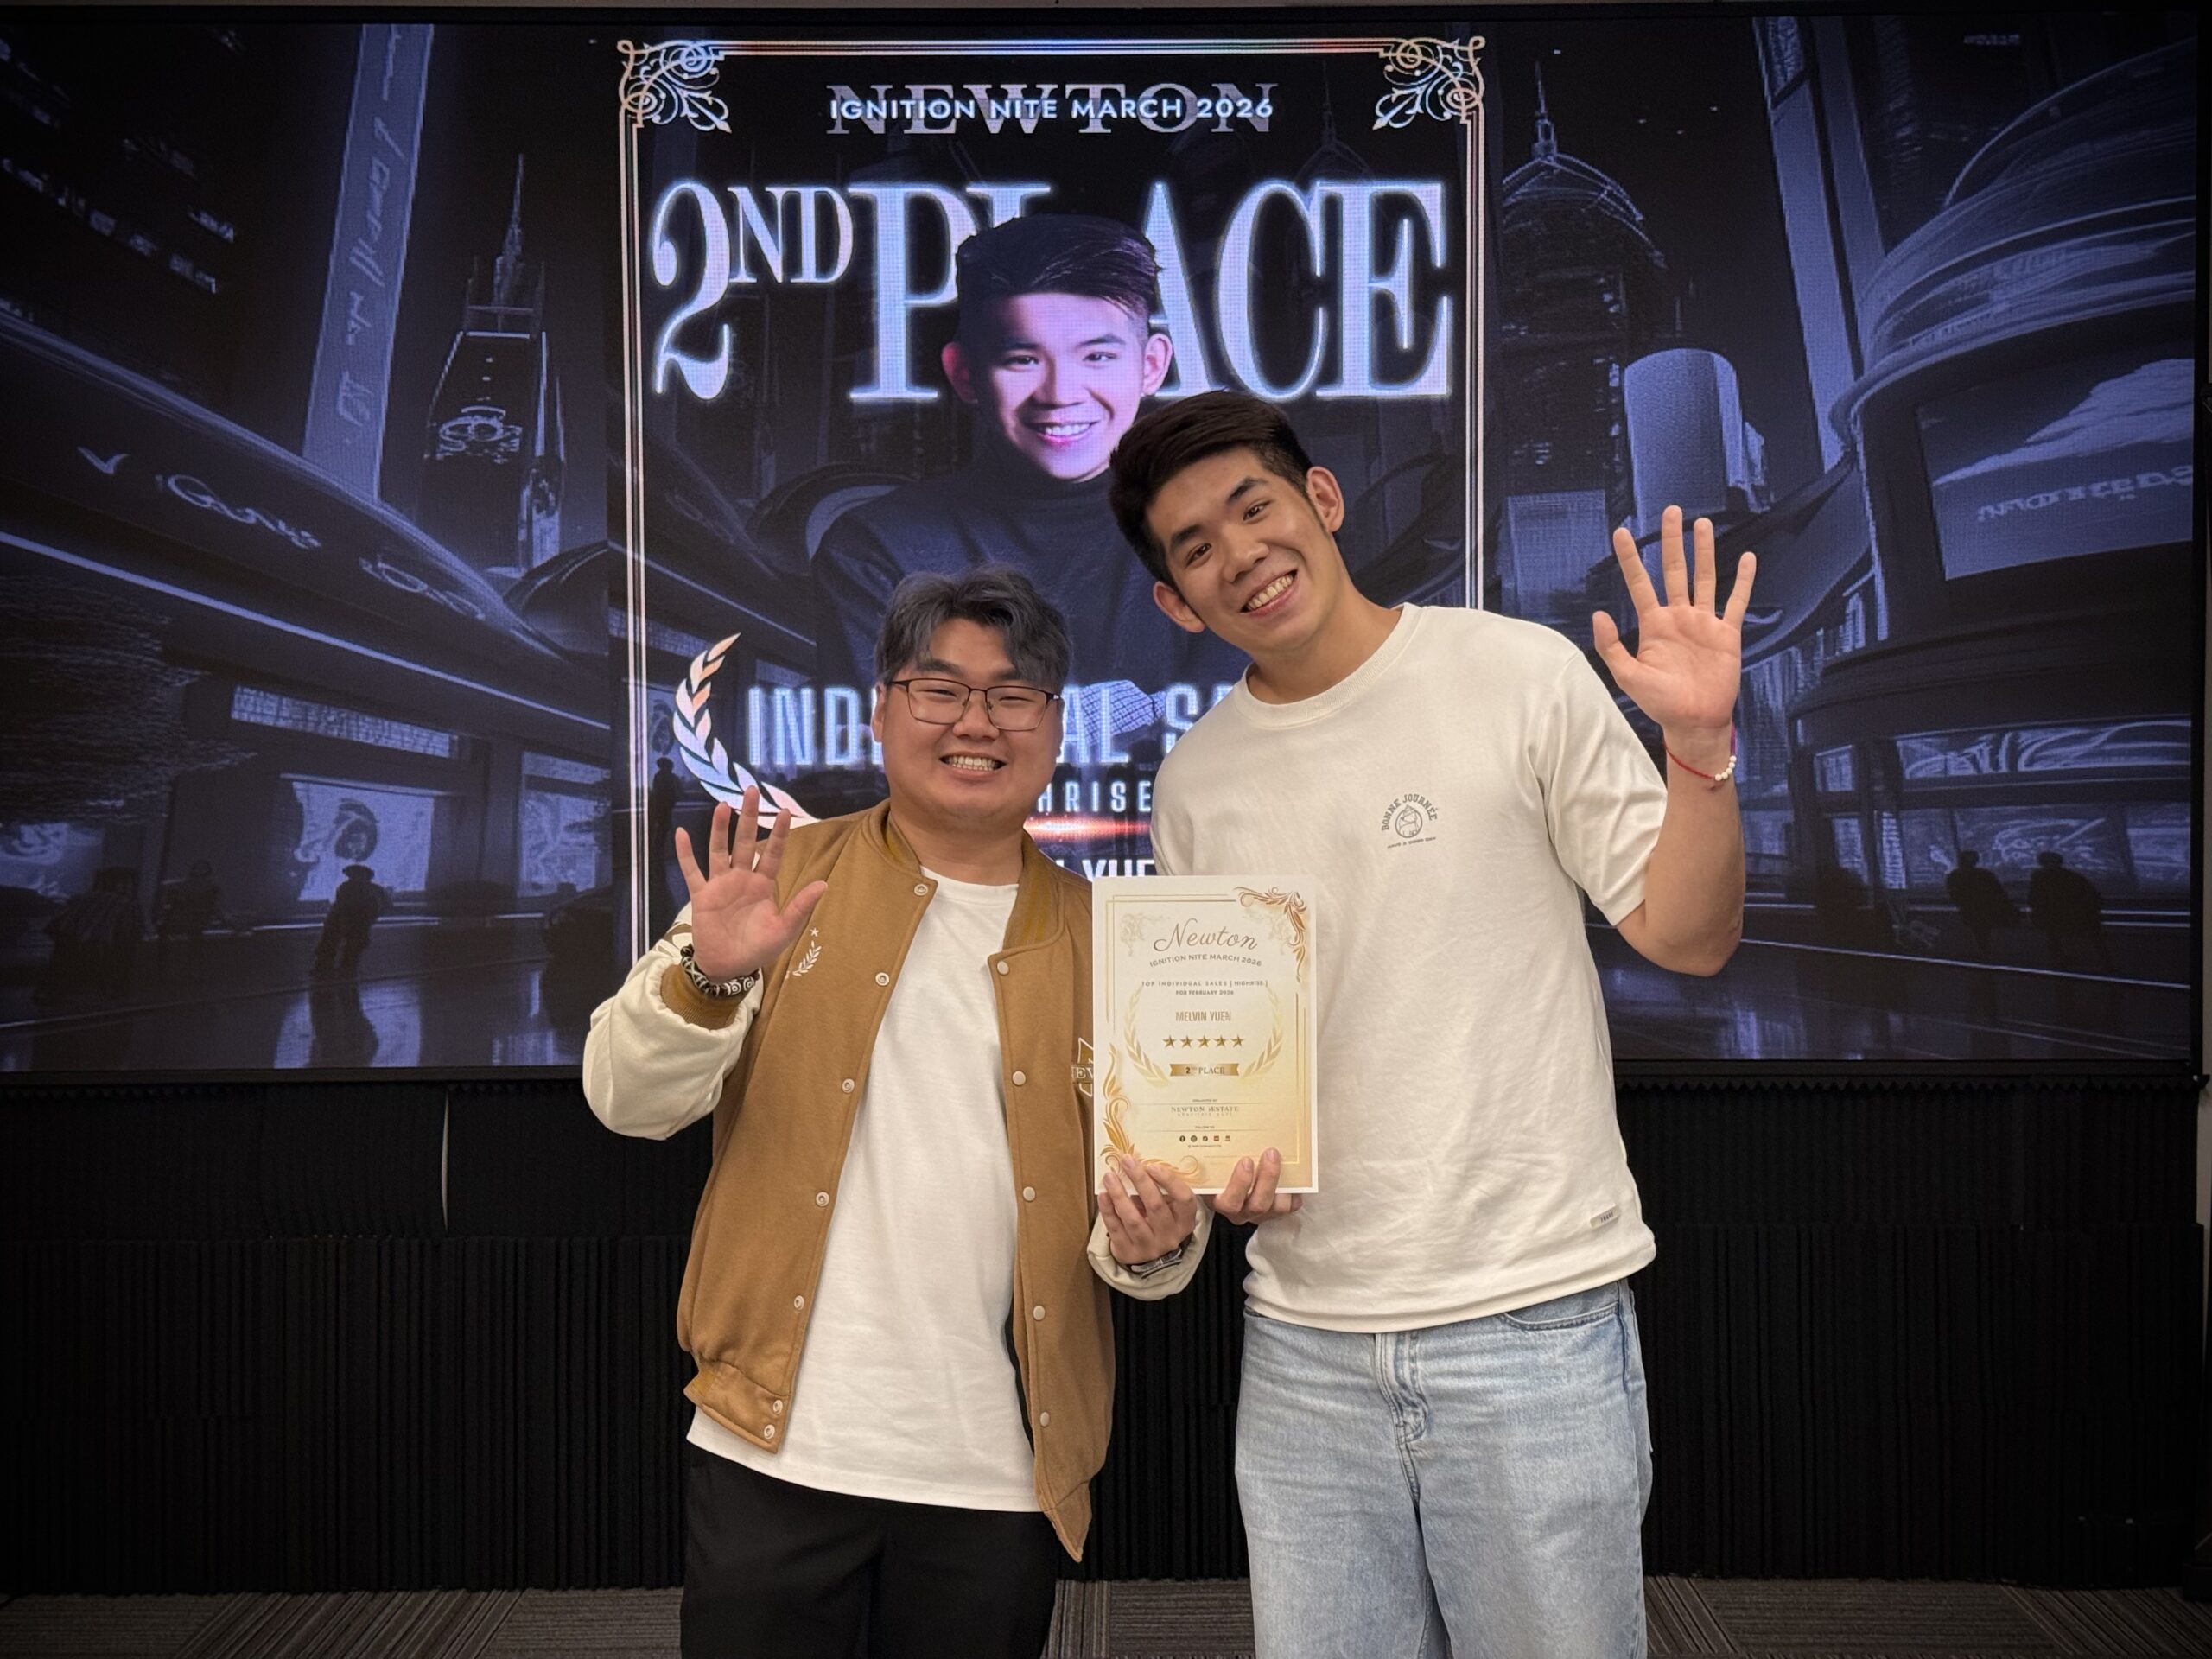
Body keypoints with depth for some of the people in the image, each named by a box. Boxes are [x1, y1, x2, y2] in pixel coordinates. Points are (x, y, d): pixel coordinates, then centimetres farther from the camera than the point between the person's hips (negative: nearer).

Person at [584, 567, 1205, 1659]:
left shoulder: (1099, 938, 6)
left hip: (999, 1473, 1)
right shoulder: (788, 875, 3)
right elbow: (629, 1100, -5)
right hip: (774, 1447, -1)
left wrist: (1152, 1242, -13)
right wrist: (711, 976, -24)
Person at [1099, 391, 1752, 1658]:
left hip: (1532, 1318, -3)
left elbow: (1688, 937, -2)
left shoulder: (1518, 675, -4)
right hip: (1305, 1343, 4)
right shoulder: (1196, 783, 8)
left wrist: (1699, 743, -16)